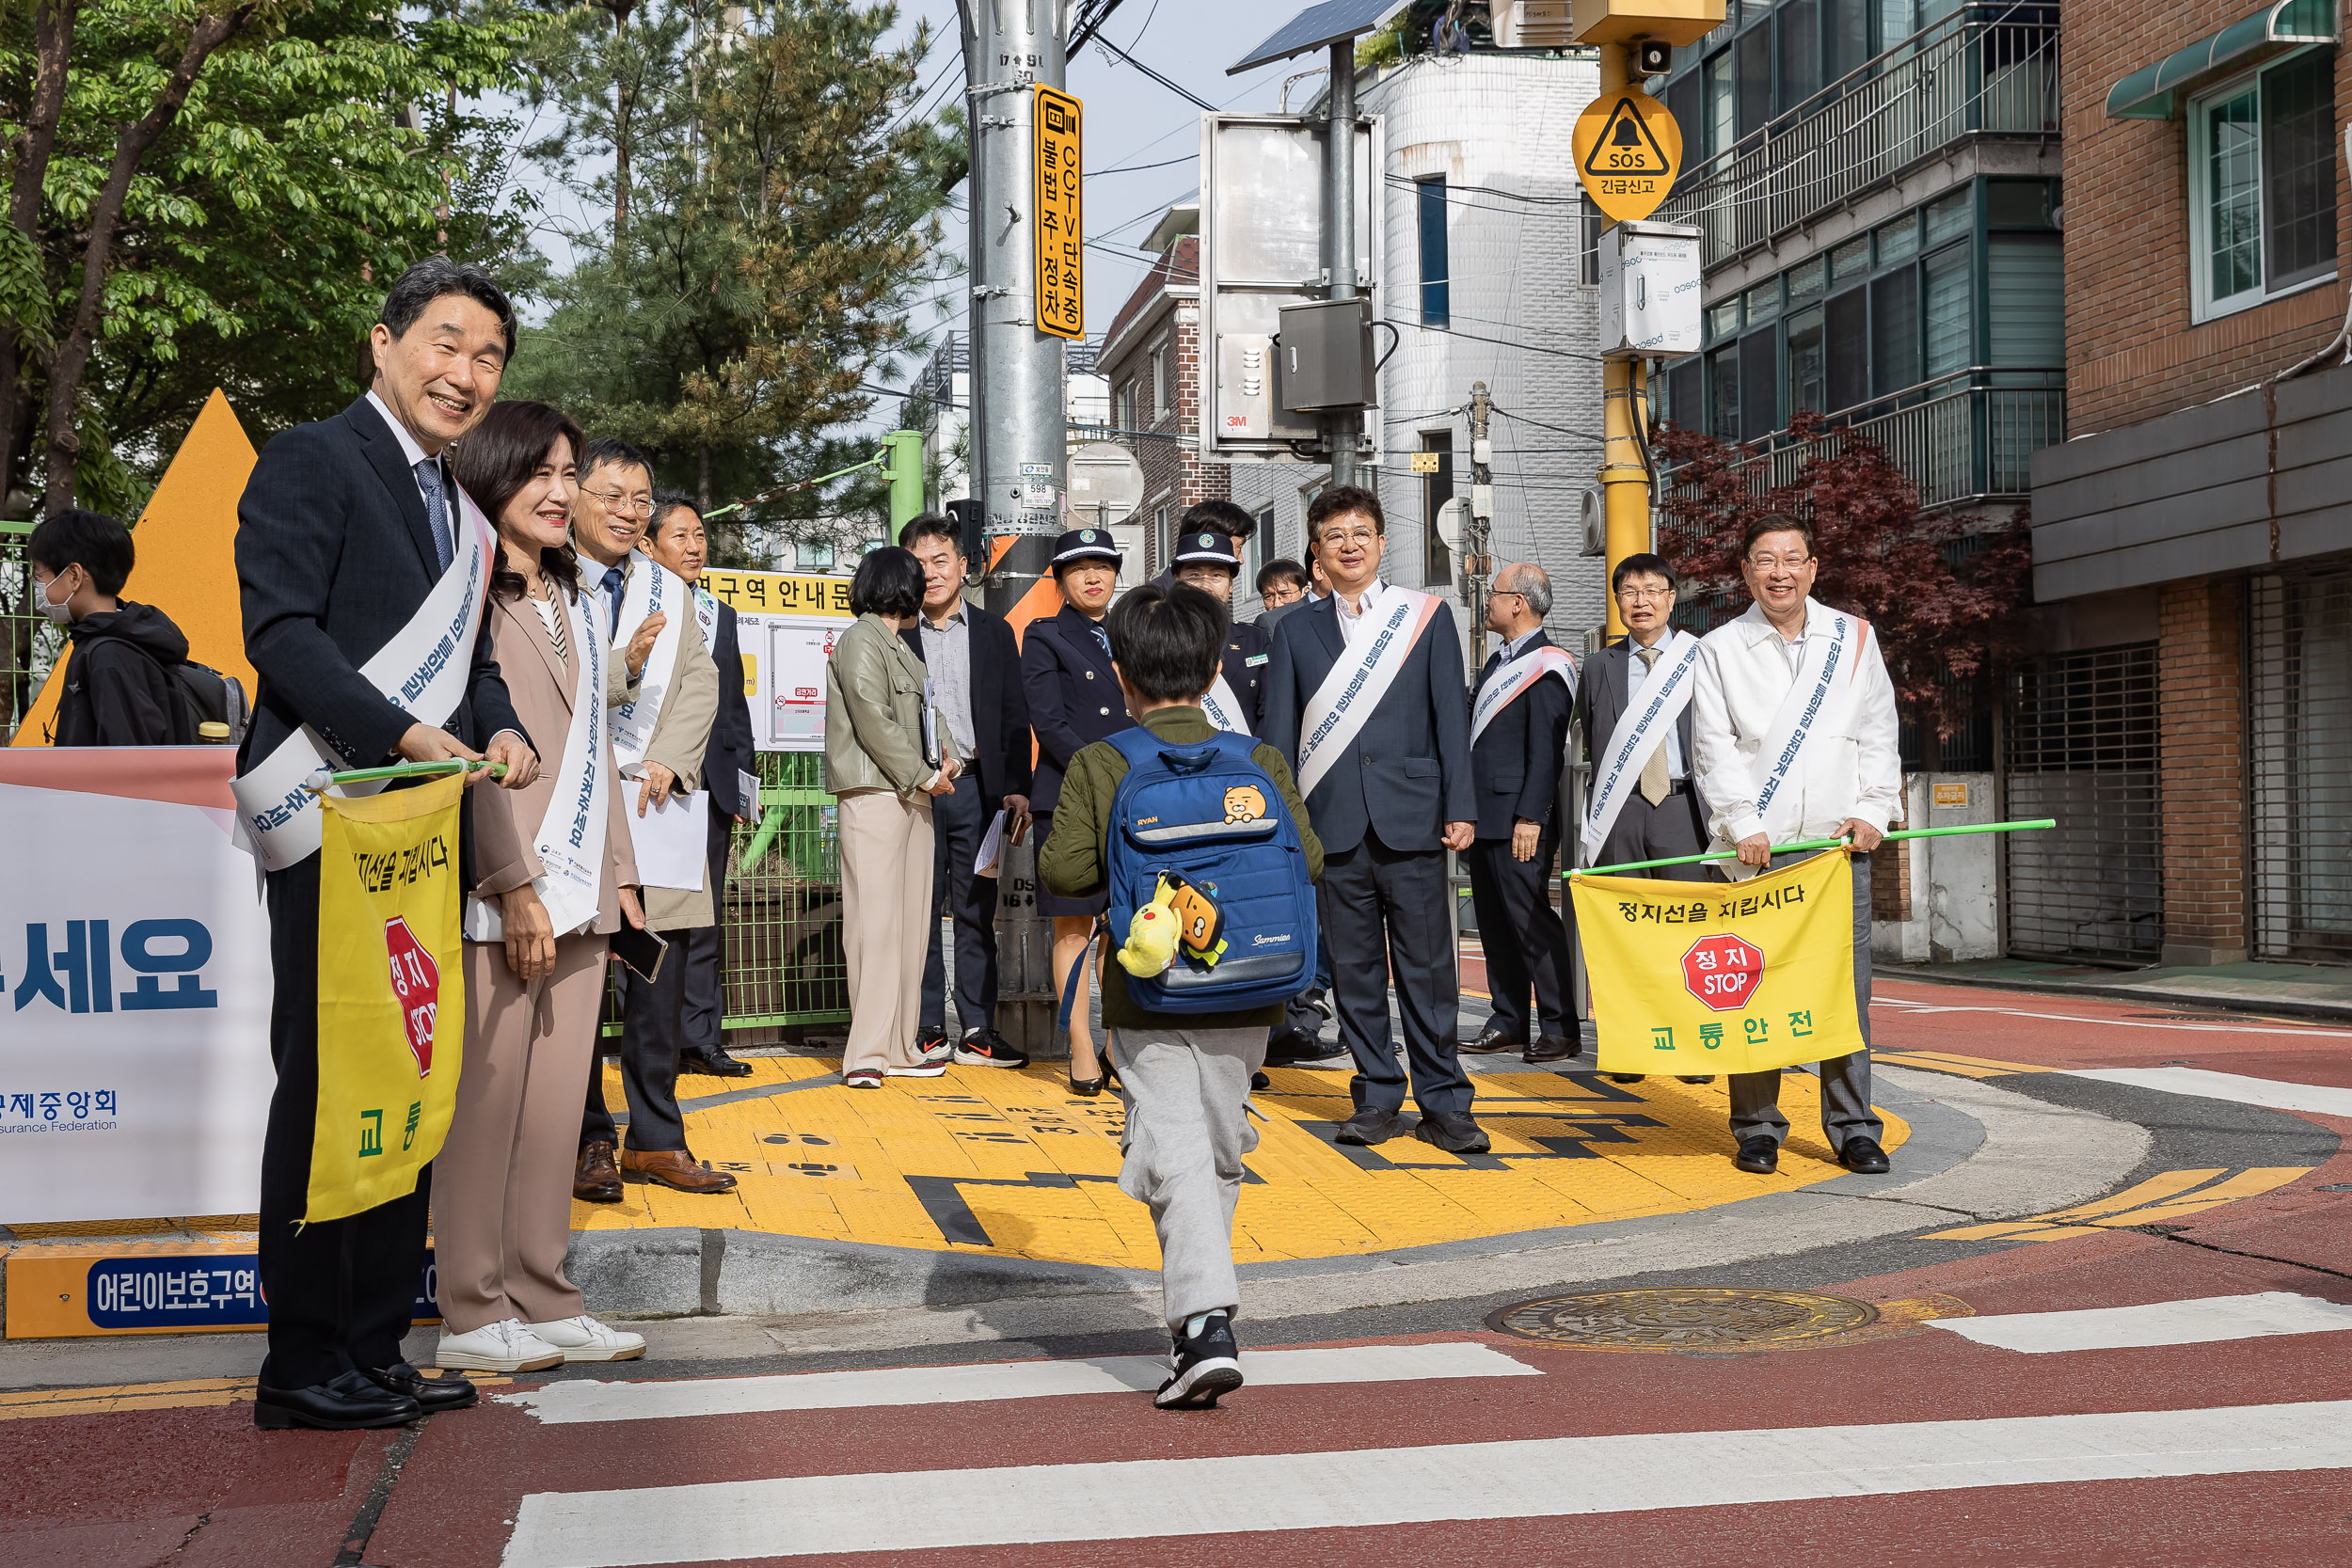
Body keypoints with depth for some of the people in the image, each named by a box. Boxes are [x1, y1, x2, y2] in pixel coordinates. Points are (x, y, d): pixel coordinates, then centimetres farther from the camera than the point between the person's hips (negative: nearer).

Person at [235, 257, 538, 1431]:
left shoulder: (452, 503, 21)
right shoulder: (310, 462, -4)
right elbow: (280, 629, -14)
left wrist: (499, 727, -1)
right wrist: (402, 734, -23)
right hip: (338, 824, -8)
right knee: (325, 1090, -4)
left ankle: (373, 1347, 18)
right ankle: (303, 1365, 4)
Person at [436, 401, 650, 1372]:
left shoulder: (571, 602, 21)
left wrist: (618, 874, 16)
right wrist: (513, 885, -18)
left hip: (575, 894, 8)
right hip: (499, 895, -8)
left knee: (556, 1102, 8)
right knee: (486, 1103, -4)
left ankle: (542, 1300, 14)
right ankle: (474, 1315, 3)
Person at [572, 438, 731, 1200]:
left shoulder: (671, 592, 16)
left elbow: (700, 685, 8)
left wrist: (668, 760, -7)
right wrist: (622, 666, -23)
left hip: (655, 804, 5)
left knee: (661, 980, 5)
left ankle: (654, 1139, 14)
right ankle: (589, 1141, 11)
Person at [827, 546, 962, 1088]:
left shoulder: (898, 648, 22)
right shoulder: (861, 643, -7)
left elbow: (925, 715, 22)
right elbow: (874, 722, -16)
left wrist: (947, 759, 4)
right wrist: (922, 776, -12)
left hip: (912, 798, 10)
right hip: (875, 794, -10)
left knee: (910, 921, 9)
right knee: (876, 922, -11)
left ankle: (900, 1047, 13)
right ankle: (868, 1054, -10)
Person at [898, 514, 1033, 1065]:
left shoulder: (994, 632, 10)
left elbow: (1014, 718, 9)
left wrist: (1017, 789, 1)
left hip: (976, 787, 1)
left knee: (977, 911, 3)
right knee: (920, 910, 2)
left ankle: (977, 1030, 7)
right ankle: (928, 1027, 9)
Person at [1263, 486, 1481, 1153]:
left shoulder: (1427, 617, 7)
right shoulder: (1296, 629, 10)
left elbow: (1451, 718, 4)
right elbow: (1280, 733, 9)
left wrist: (1461, 809, -3)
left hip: (1411, 820, -1)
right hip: (1333, 824, 2)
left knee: (1428, 968, -1)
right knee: (1355, 971, 6)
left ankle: (1443, 1103, 7)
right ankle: (1377, 1098, 16)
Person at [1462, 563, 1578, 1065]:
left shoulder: (1546, 668, -10)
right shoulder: (1498, 662, 18)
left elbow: (1546, 750, -17)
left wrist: (1530, 818, -21)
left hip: (1519, 819, -9)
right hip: (1484, 816, 9)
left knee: (1530, 919, -7)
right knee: (1494, 922, 10)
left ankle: (1560, 1027, -1)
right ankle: (1509, 1022, 16)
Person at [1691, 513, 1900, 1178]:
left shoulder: (1854, 638, 12)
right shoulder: (1719, 649, 6)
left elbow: (1878, 735, 12)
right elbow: (1714, 747, 0)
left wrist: (1871, 810, -1)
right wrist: (1743, 823, -12)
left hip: (1839, 842, 1)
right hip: (1755, 846, -1)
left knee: (1845, 983, -1)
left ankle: (1851, 1127, 6)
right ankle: (1757, 1127, 7)